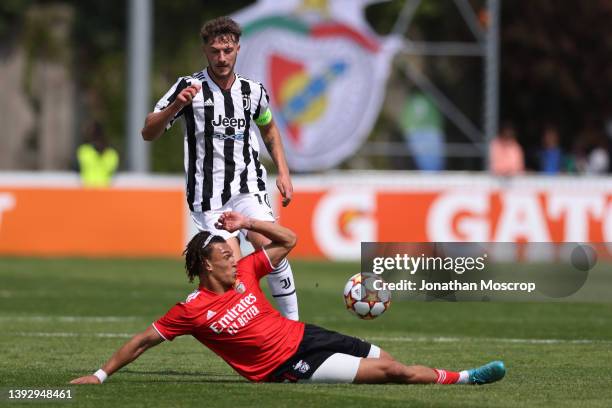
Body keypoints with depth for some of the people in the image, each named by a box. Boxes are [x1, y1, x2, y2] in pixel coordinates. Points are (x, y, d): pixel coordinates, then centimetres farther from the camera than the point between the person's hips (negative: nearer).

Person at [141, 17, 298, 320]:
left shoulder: (253, 91, 6)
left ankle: (293, 324, -14)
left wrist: (283, 172, 17)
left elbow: (268, 127, 27)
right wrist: (176, 105, -27)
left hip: (248, 187, 2)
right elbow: (149, 133, -11)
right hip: (208, 196, -2)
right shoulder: (190, 87, -5)